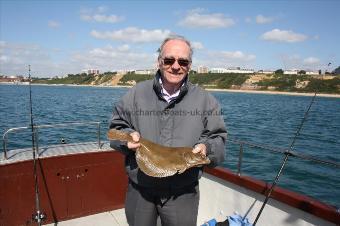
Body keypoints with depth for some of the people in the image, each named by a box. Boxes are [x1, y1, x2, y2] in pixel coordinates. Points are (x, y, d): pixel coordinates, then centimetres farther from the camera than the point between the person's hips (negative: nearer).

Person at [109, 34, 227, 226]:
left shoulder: (205, 100, -1)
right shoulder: (137, 93, 0)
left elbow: (218, 138, 3)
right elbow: (117, 126, 9)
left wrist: (206, 147, -17)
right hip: (139, 189, 1)